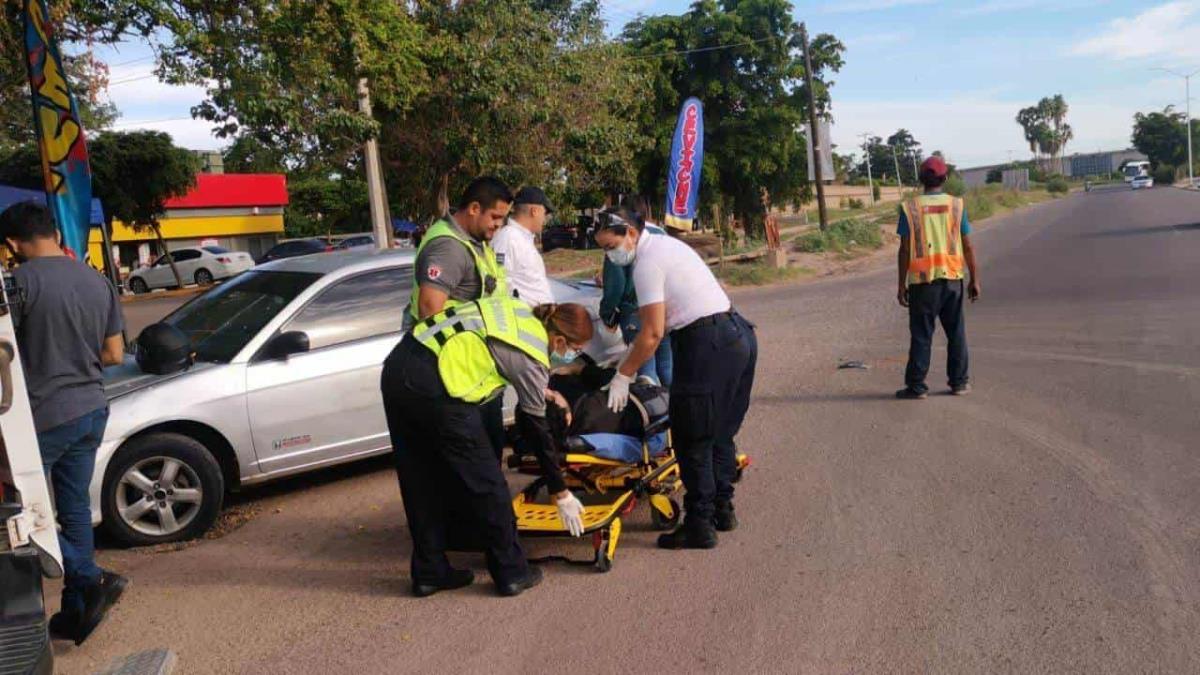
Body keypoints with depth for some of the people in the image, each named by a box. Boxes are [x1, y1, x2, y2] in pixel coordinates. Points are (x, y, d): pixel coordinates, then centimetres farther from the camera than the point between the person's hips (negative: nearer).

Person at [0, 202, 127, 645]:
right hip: (91, 411, 7)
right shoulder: (97, 281, 5)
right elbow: (114, 355, 9)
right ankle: (75, 612, 22)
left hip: (43, 417, -6)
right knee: (75, 508, 14)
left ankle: (91, 581, -6)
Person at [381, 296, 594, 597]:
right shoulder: (531, 357, -2)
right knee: (484, 482, 7)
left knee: (421, 481, 18)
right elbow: (536, 428, 5)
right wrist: (561, 494, 14)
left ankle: (430, 572, 29)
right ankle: (511, 572, 20)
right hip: (435, 387, -8)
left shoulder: (520, 311, 16)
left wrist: (544, 392, 38)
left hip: (396, 367, 9)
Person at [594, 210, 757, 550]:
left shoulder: (647, 263, -12)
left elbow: (652, 333, -14)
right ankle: (722, 509, 30)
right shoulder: (665, 243, 17)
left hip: (708, 345, -10)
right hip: (739, 334, 10)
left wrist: (623, 375, -4)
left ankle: (699, 526, 6)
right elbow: (659, 320, 21)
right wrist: (631, 359, 21)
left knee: (693, 440, -1)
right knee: (721, 432, 19)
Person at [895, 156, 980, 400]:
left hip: (922, 281, -2)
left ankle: (916, 386, 4)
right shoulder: (956, 205, 1)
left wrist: (902, 284, 0)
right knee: (956, 333, 13)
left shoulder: (910, 208, -4)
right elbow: (968, 247, 2)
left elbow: (905, 250, -6)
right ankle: (959, 382, 18)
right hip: (952, 278, 2)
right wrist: (974, 279, 10)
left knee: (921, 335, 3)